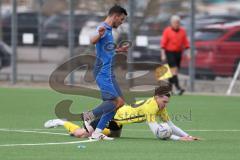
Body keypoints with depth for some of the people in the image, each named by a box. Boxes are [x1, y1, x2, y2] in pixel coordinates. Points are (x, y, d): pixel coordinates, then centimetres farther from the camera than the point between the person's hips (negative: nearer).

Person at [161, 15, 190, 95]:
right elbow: (163, 43, -6)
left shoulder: (182, 31, 9)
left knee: (174, 71, 9)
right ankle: (178, 88, -23)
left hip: (178, 53, 5)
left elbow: (186, 43, 10)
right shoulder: (167, 31, -3)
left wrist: (188, 53, 3)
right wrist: (163, 55, -11)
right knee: (174, 70, -15)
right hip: (169, 52, -5)